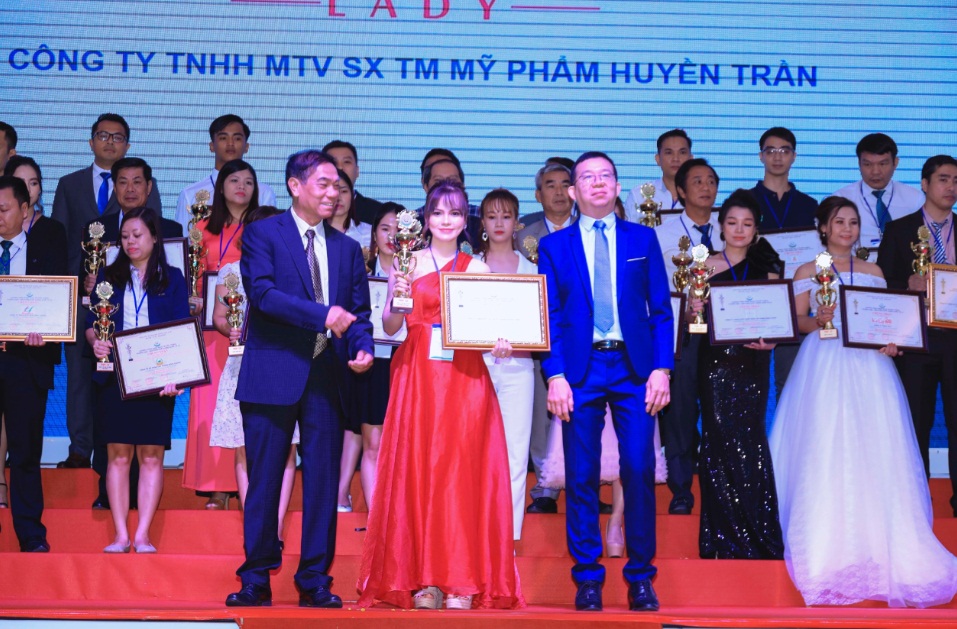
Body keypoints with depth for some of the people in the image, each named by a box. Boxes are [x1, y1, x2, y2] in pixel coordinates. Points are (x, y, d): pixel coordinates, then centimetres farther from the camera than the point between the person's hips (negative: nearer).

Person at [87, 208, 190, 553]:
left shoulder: (172, 278, 8)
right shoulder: (109, 276, 12)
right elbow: (90, 323, 9)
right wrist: (95, 342, -14)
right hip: (116, 376, 1)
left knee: (151, 456, -1)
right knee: (118, 454, 0)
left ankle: (142, 535, 1)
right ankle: (120, 534, 3)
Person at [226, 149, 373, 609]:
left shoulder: (347, 249, 15)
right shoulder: (262, 234, 1)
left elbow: (358, 312, 13)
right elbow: (262, 292, -13)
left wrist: (362, 347, -8)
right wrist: (321, 314, -21)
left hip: (326, 377, 4)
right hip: (272, 374, -4)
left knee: (323, 481, 5)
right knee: (264, 480, 1)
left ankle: (315, 581, 12)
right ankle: (256, 580, 10)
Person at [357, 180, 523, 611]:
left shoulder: (478, 269, 10)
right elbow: (390, 327, 3)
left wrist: (500, 343, -13)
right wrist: (397, 296, -15)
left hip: (466, 380, 0)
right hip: (418, 378, 0)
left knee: (464, 474, -4)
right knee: (417, 472, -2)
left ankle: (462, 581, -1)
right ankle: (423, 579, 3)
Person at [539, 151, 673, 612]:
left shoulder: (642, 239, 11)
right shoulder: (554, 246, 9)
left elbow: (661, 310, 8)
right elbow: (550, 315, 4)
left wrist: (661, 369, -3)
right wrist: (555, 376, -7)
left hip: (634, 367, 0)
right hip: (580, 369, 0)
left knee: (639, 472, -4)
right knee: (581, 477, 1)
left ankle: (640, 579, 6)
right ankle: (587, 579, 9)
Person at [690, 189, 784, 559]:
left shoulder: (766, 268, 9)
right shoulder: (707, 265, 4)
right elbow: (692, 316, 2)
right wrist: (694, 310, -20)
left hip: (753, 363, 1)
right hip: (716, 362, -1)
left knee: (749, 441, 0)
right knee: (721, 440, -1)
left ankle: (757, 536, 10)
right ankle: (724, 538, 8)